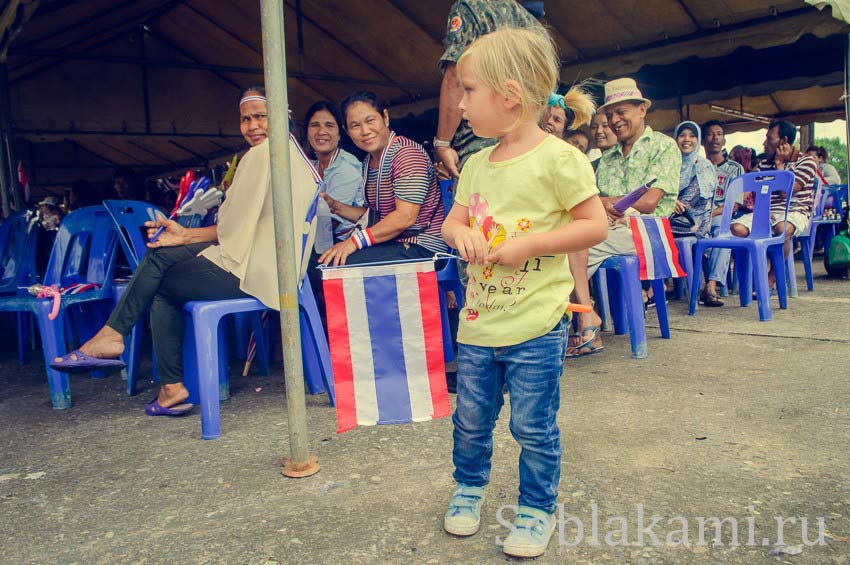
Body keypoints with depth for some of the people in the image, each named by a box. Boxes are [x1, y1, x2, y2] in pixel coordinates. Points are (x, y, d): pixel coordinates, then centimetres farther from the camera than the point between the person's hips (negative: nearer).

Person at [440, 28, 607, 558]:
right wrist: (461, 233, -10)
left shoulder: (558, 157, -12)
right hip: (478, 322, 6)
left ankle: (537, 509, 29)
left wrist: (528, 244, -19)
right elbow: (452, 221, 14)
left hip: (534, 327, -6)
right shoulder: (476, 164, 8)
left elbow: (596, 225, -11)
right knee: (471, 420, 17)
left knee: (535, 427, 7)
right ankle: (469, 488, 41)